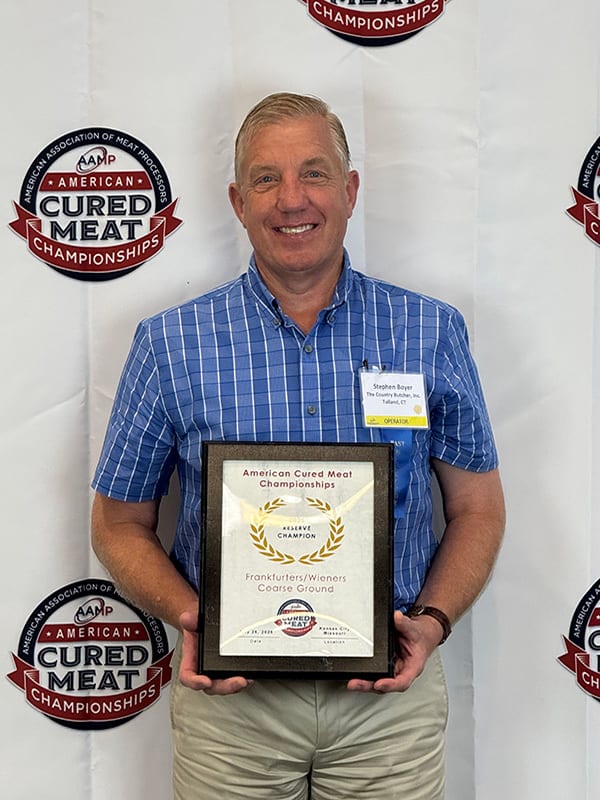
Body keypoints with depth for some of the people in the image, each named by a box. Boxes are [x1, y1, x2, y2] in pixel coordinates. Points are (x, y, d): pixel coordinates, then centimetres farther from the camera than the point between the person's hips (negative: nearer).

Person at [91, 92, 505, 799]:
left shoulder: (430, 334, -2)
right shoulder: (170, 344, -4)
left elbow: (477, 508, 4)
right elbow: (120, 524, 2)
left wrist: (432, 620, -12)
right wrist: (190, 618, -14)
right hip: (229, 696, 0)